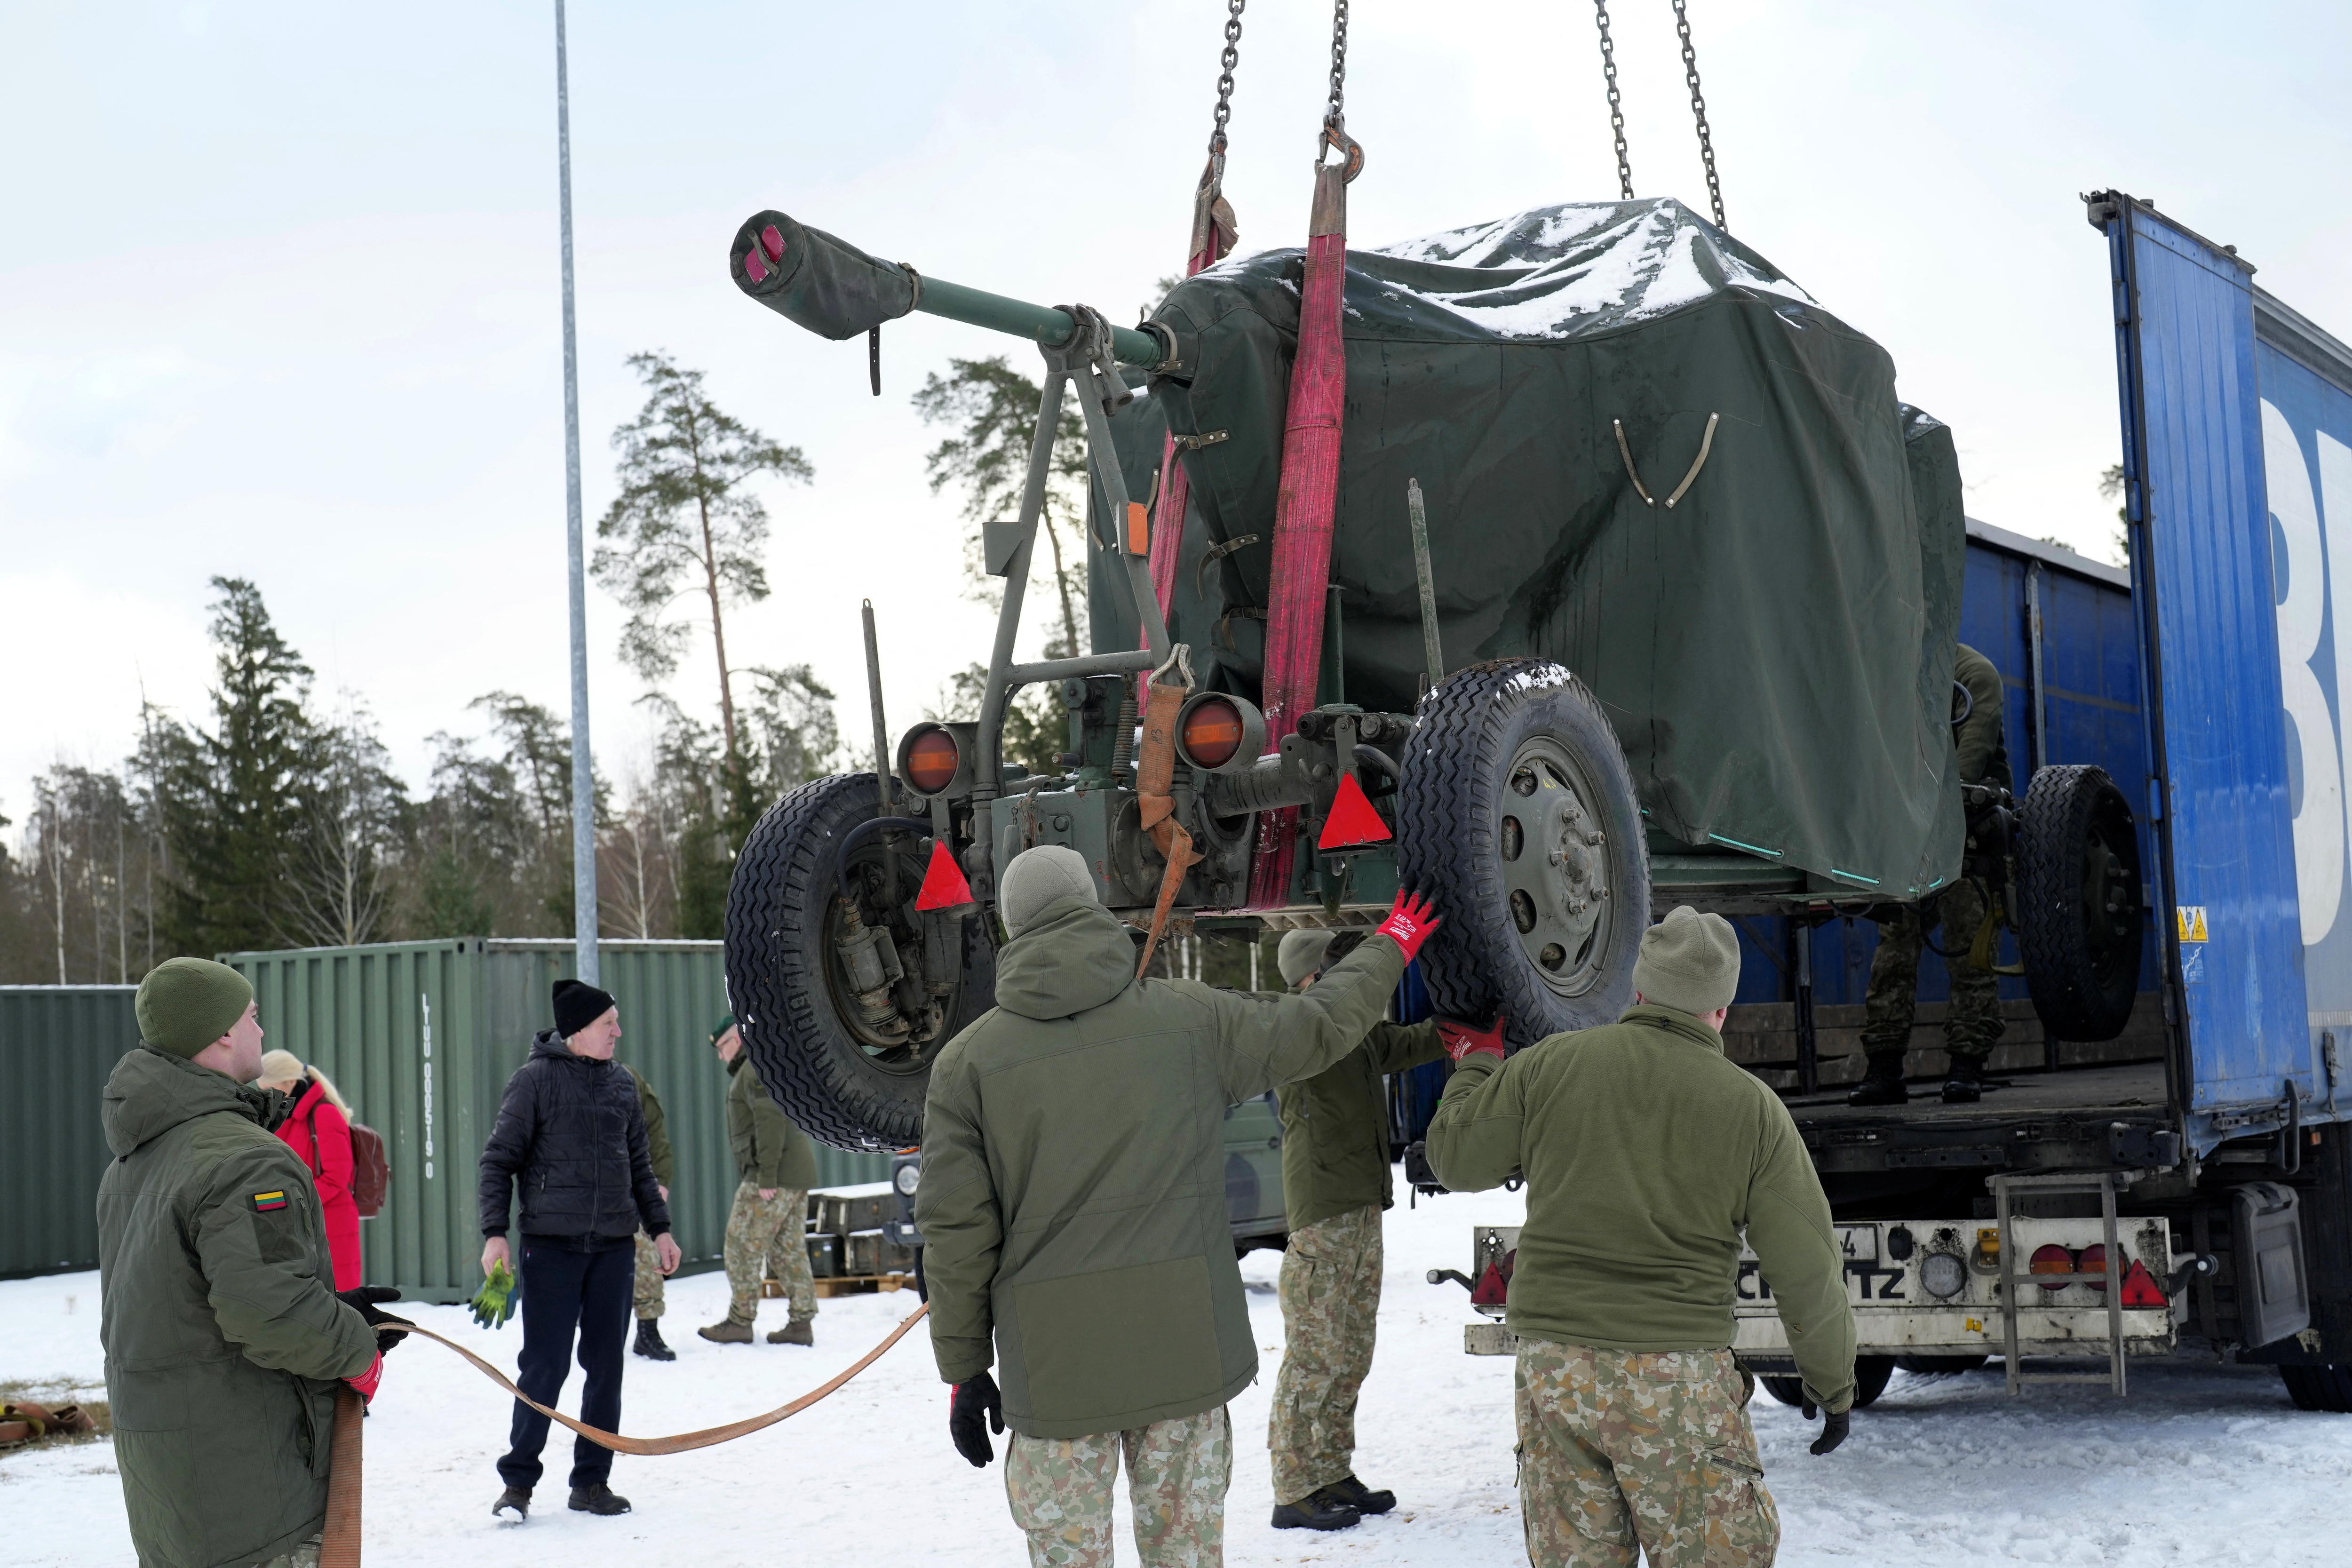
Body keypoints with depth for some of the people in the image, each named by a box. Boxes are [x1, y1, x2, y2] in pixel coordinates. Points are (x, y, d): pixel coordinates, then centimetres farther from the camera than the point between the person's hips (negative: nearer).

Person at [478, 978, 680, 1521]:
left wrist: (659, 1228, 19)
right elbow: (499, 1159, -4)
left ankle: (592, 1481, 15)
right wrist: (495, 1233, -11)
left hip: (614, 1246, 5)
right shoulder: (536, 1079, -3)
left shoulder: (621, 1084, 13)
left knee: (606, 1366, 7)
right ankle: (518, 1480, 6)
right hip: (551, 1245, -5)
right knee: (545, 1365, -5)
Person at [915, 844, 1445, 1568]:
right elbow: (1322, 1024, 15)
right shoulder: (1188, 1016, 1)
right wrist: (1390, 947, 33)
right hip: (1185, 1349, 1)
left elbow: (955, 1230, -2)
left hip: (1054, 1366, -1)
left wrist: (965, 1368, 7)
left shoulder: (968, 1060, -1)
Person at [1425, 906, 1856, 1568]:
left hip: (1553, 1363, 2)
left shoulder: (1548, 1065, -1)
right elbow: (1808, 1271, 0)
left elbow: (1457, 1160, 12)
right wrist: (1834, 1383, 14)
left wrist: (1476, 1066, 29)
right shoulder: (1752, 1107, -3)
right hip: (1678, 1380, -2)